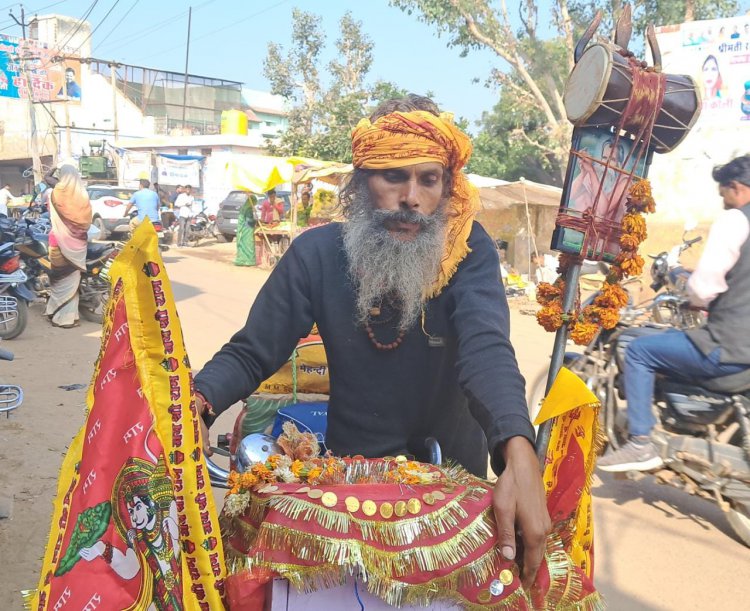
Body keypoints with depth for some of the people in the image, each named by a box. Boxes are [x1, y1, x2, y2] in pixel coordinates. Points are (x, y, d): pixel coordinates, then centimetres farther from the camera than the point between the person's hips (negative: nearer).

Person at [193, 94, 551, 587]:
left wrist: (519, 454, -52)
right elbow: (251, 354, -13)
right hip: (349, 465, 1)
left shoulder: (467, 249, -18)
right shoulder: (317, 252, -14)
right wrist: (196, 401, -34)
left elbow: (486, 348, -34)